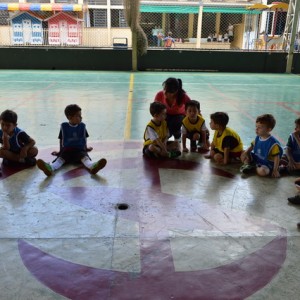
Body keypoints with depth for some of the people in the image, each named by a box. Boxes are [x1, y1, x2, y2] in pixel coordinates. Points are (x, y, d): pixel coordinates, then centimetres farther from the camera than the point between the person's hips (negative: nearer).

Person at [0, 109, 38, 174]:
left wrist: (25, 148, -34)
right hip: (9, 152, 2)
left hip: (20, 152, -2)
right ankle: (22, 160, -22)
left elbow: (32, 141, -17)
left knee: (34, 150, -27)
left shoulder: (19, 133, -24)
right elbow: (6, 148, -24)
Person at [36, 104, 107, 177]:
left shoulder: (82, 126, 9)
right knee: (60, 158, -31)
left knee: (85, 157, -32)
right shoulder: (64, 126, 6)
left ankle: (92, 166, -66)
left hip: (79, 150, 1)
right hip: (66, 150, -1)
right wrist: (61, 151, 15)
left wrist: (85, 149, 22)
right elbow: (61, 140, 13)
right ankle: (51, 168, -64)